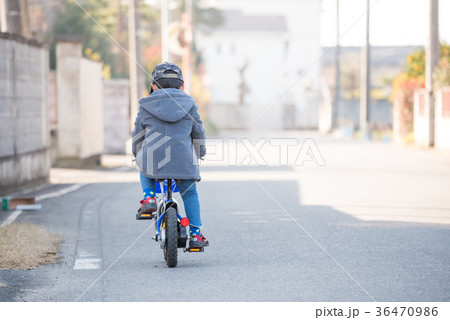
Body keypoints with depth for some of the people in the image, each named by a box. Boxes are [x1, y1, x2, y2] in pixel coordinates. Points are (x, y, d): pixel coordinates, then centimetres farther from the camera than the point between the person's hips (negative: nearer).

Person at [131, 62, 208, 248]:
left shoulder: (146, 106, 9)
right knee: (190, 194, 18)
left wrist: (137, 153, 36)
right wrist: (199, 153, 38)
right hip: (183, 160, 0)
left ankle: (149, 198, 10)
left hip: (153, 157, 0)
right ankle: (195, 234, 13)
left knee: (145, 172, 34)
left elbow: (138, 135, 16)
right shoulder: (189, 105, 11)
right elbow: (199, 133, 19)